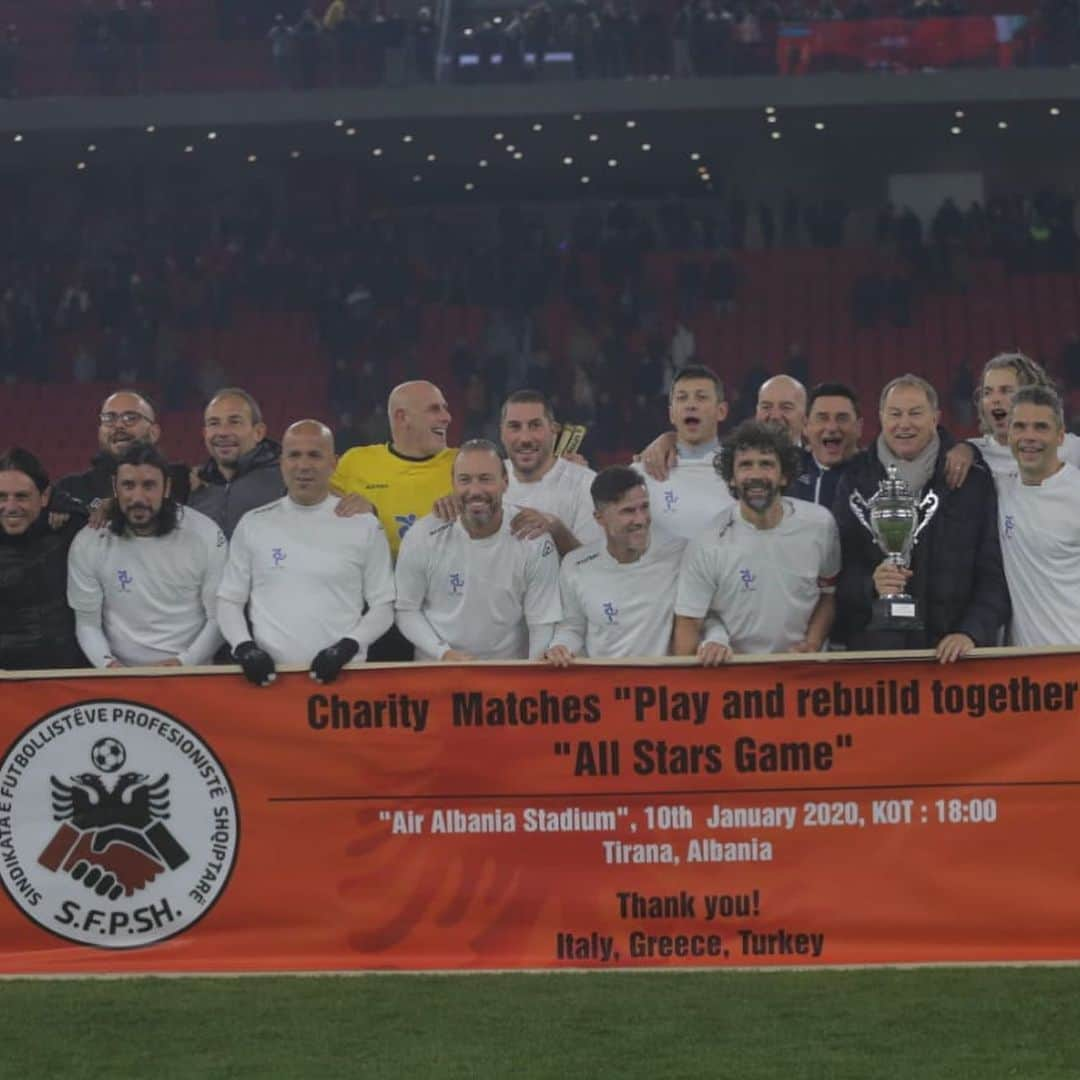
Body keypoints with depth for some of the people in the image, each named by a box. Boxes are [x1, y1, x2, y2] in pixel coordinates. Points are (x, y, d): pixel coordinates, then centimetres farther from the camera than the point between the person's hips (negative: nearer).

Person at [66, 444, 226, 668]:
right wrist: (108, 663, -12)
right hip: (123, 677, 1)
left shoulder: (205, 535, -1)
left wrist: (184, 662, -12)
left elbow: (220, 617, 1)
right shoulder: (87, 545, 1)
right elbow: (87, 623, 5)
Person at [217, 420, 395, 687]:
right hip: (272, 673, 1)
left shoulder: (364, 525, 7)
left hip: (341, 674, -1)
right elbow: (229, 600, 13)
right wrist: (245, 648, -4)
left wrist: (346, 647, -8)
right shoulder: (254, 524, 10)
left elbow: (383, 606, 7)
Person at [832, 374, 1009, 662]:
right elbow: (838, 572, 4)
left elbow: (993, 576, 2)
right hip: (873, 647, 0)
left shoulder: (974, 481, 5)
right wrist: (871, 585, -16)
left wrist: (972, 632, -12)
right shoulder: (856, 481, 6)